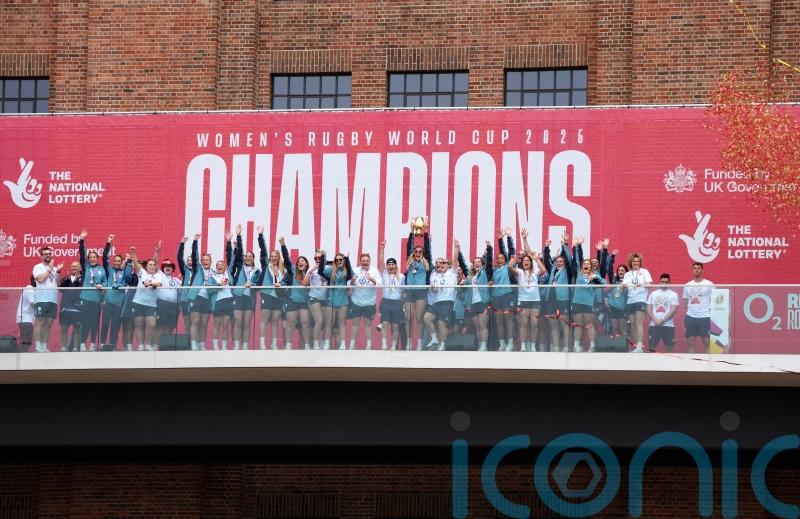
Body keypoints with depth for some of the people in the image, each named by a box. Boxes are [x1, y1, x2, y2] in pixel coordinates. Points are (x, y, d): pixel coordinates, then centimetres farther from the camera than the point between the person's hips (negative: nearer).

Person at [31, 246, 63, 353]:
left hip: (53, 300, 5)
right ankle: (38, 347, -12)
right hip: (41, 299, -5)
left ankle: (44, 346, 6)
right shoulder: (38, 267, 4)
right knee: (39, 322, -10)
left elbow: (59, 283, 13)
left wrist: (58, 271, 2)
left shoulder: (54, 268, 18)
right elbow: (40, 279, -13)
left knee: (48, 324, 3)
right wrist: (49, 269, -6)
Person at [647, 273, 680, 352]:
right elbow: (649, 309, 7)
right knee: (651, 347, -4)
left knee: (669, 348, -2)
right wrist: (655, 320, -10)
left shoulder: (673, 295, 5)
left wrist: (662, 320, -13)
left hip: (668, 325, -2)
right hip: (654, 325, 2)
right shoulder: (653, 294, 13)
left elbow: (673, 311, -4)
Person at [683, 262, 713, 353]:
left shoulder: (709, 285, -1)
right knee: (690, 343, 3)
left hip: (705, 317, -4)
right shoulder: (687, 286, 11)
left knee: (706, 343, -1)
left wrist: (713, 315, -6)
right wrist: (686, 314, 9)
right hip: (690, 317, 4)